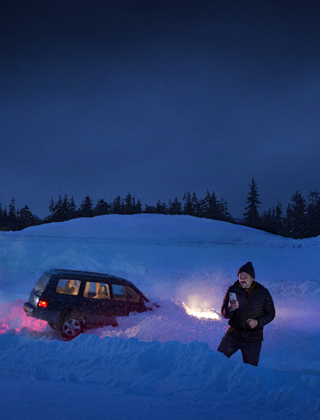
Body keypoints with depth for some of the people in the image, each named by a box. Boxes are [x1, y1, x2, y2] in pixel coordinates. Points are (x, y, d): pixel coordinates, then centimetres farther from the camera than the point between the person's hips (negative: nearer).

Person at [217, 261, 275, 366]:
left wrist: (258, 322, -16)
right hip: (233, 334, 0)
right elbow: (224, 314, -2)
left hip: (253, 338, 0)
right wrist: (230, 309, -27)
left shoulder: (263, 292, -3)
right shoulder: (232, 290, -3)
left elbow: (271, 313, 3)